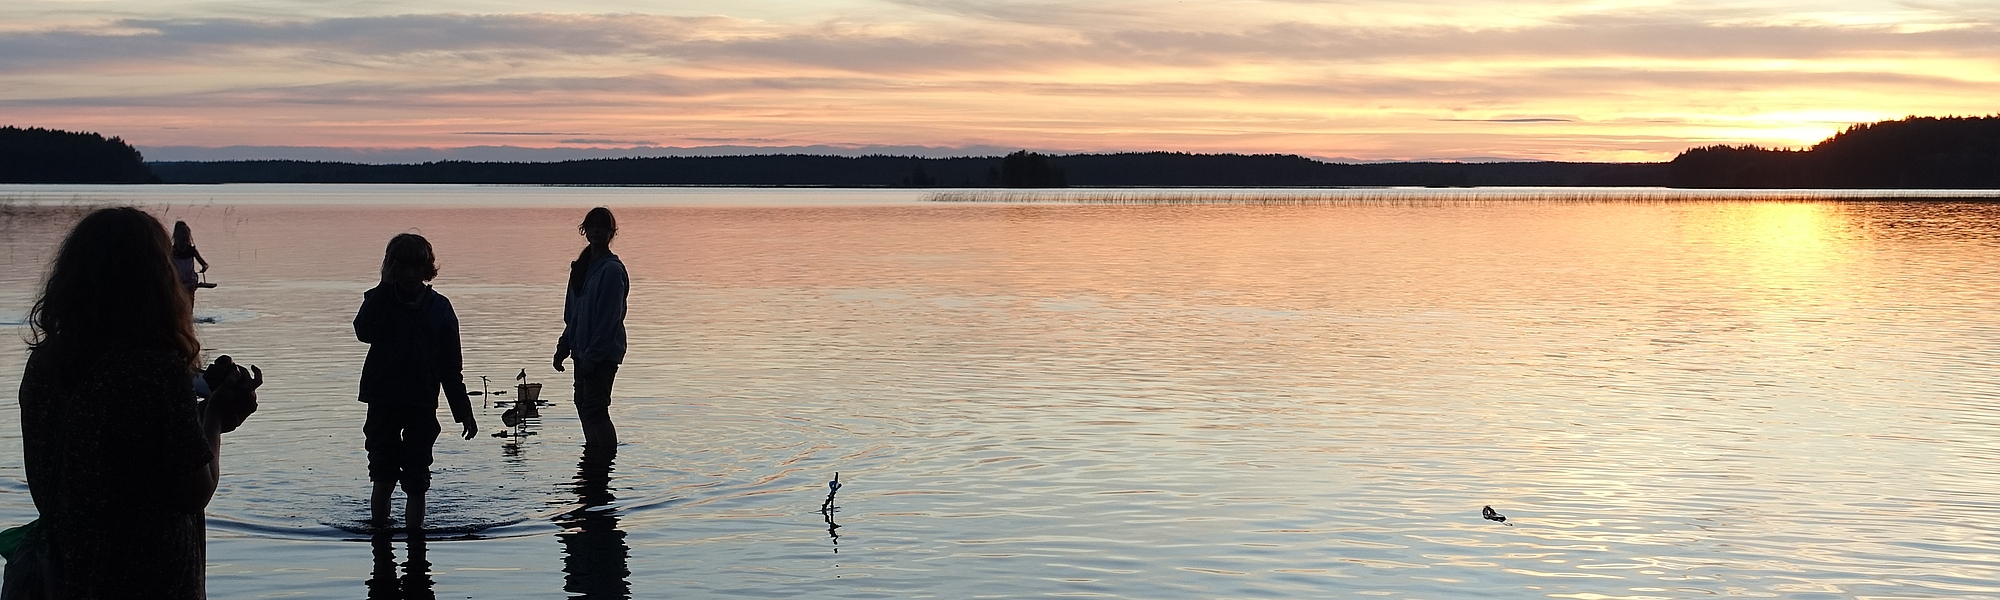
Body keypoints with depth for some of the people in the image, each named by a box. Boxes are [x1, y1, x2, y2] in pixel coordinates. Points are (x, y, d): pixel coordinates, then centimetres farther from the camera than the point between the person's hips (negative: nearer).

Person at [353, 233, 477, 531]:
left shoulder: (439, 306, 5)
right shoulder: (380, 300, 4)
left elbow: (452, 366, 8)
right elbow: (364, 331, -19)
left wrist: (464, 412, 4)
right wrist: (385, 287, -18)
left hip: (422, 405, 0)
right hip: (383, 401, 0)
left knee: (416, 483, 0)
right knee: (383, 478, 1)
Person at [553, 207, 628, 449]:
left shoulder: (612, 269, -13)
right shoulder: (582, 265, 13)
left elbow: (609, 319, -18)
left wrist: (592, 356, -20)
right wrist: (564, 346, 14)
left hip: (604, 353, -9)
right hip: (583, 350, 9)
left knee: (594, 408, -12)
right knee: (583, 404, 15)